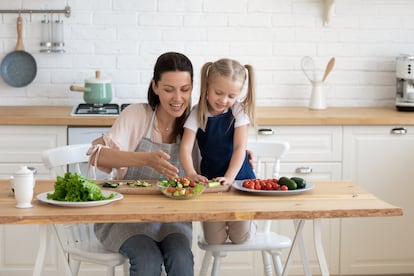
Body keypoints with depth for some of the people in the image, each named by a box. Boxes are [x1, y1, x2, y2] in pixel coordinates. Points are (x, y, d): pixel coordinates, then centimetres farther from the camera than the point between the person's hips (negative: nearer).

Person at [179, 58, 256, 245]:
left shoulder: (239, 109, -6)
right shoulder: (198, 113, -5)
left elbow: (240, 148, -12)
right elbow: (185, 148, -15)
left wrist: (229, 177, -26)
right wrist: (191, 174, -33)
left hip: (239, 175, -1)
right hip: (210, 178, 1)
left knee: (239, 238, -8)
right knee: (214, 240, -5)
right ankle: (216, 221, 29)